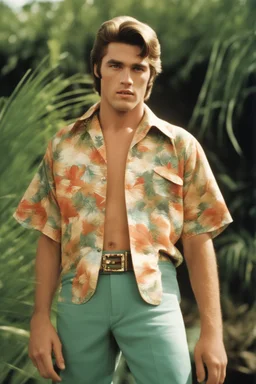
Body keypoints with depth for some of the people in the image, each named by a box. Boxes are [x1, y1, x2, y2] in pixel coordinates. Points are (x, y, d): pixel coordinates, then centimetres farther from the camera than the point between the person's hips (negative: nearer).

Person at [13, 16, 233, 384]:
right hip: (80, 294, 2)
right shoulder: (64, 145, 9)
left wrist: (212, 330, -2)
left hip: (151, 293, -1)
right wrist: (41, 318, 4)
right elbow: (50, 237, 10)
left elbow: (198, 240, 2)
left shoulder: (180, 146, 4)